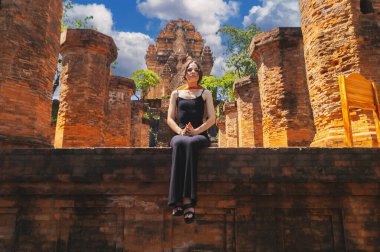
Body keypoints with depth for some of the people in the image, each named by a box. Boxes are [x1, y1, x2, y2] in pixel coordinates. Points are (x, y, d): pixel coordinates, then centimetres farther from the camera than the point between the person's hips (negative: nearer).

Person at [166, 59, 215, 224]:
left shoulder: (205, 93, 19)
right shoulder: (176, 93, 22)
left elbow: (212, 119, 6)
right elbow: (170, 118, 12)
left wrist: (196, 131, -11)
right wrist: (180, 131, -9)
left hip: (200, 135, -1)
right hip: (179, 135, 1)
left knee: (190, 143, -38)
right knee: (179, 144, -37)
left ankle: (185, 200, -45)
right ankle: (184, 202, -45)